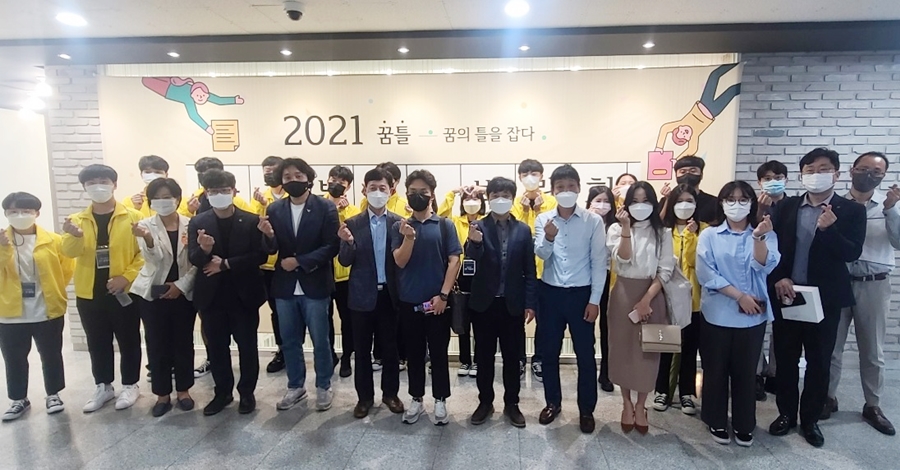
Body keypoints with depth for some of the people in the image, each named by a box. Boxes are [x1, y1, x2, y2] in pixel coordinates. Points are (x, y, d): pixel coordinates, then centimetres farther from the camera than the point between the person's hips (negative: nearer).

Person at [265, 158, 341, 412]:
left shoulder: (326, 208, -6)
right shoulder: (275, 209, 5)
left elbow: (332, 247, -12)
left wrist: (299, 261, -17)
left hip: (315, 286, -3)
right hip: (285, 286, 4)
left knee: (320, 342, 8)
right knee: (289, 342, 15)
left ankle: (323, 387, 26)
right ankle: (295, 387, 33)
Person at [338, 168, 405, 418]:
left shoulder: (399, 223, 0)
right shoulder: (352, 223, -1)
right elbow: (344, 262, -4)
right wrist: (348, 243, -23)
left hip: (389, 294, 0)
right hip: (362, 295, 0)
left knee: (390, 347, 13)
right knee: (362, 349, 11)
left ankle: (390, 393, 30)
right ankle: (365, 396, 27)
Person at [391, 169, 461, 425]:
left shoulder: (445, 225, -1)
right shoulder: (400, 227, 2)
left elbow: (454, 261, -5)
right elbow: (400, 262, -6)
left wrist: (443, 294, -12)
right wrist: (409, 237, -23)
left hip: (437, 301, -1)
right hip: (409, 302, 2)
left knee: (439, 353, 8)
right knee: (414, 353, 13)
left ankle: (440, 400, 23)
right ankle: (416, 399, 27)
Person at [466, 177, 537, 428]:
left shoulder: (523, 230, 2)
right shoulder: (478, 227, -2)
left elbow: (530, 270, 2)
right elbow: (471, 264, -12)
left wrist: (530, 303, -3)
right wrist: (474, 243, -32)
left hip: (513, 304, 1)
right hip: (484, 303, -1)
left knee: (512, 357, 11)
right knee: (484, 357, 11)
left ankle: (511, 404, 27)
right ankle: (485, 402, 27)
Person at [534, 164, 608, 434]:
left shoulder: (593, 221, -4)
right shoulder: (543, 220, 0)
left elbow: (599, 263, -3)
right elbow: (541, 255, -11)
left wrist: (595, 300, -7)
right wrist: (548, 238, -33)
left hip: (581, 293, -1)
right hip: (550, 293, 2)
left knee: (585, 354, 8)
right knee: (550, 352, 12)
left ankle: (586, 409, 25)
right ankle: (553, 402, 31)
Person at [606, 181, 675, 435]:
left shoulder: (663, 232, 2)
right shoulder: (617, 229, 2)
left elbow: (665, 270, -4)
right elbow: (623, 259, -13)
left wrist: (646, 300, -12)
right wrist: (626, 227, -22)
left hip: (652, 295, 0)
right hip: (623, 294, 0)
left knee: (647, 350, 6)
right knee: (623, 349, 7)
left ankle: (641, 406, 24)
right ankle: (627, 404, 24)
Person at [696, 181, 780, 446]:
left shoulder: (765, 235, 4)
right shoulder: (709, 236, -1)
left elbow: (764, 267, -14)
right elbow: (706, 275, -10)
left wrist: (759, 237, -29)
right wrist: (740, 296, -14)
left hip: (753, 315, 1)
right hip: (718, 314, -1)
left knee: (745, 370, 11)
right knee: (715, 369, 8)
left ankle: (744, 426, 27)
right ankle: (717, 422, 25)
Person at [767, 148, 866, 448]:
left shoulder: (852, 211, 1)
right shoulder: (784, 207, 4)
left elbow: (852, 254, -8)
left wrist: (828, 228, -23)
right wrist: (779, 279, -11)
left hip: (825, 297, -1)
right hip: (786, 293, 1)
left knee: (819, 361, 8)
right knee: (785, 358, 9)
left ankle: (810, 419, 24)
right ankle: (786, 413, 25)